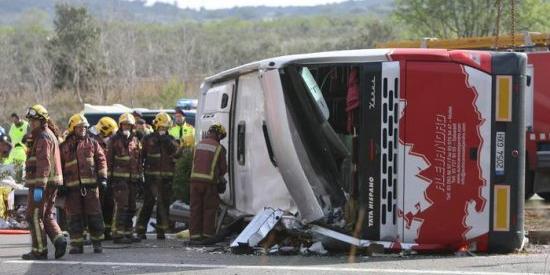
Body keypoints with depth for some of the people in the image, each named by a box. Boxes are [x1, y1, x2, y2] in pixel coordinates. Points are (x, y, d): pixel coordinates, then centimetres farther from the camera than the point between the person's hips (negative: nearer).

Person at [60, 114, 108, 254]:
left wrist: (102, 178, -1)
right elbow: (59, 166, 12)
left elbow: (101, 160, 9)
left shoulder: (92, 143, 9)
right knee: (74, 216, 2)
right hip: (72, 187, 0)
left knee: (94, 215, 0)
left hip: (91, 185, 0)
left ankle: (97, 242, 9)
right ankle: (77, 244, 7)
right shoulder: (64, 147, 9)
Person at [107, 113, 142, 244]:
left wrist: (140, 176, 16)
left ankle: (128, 232, 19)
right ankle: (118, 234, -14)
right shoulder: (114, 140, -1)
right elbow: (109, 159, -4)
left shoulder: (135, 141, 16)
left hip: (132, 178, 7)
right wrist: (109, 175, -10)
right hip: (119, 177, -7)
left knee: (131, 207, 10)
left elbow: (139, 160, 21)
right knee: (121, 206, -13)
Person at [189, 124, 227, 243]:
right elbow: (223, 168, 2)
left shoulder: (199, 145, 11)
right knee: (209, 208, 4)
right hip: (210, 180, -4)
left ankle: (195, 233, 7)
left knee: (195, 207, 8)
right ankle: (207, 233, 3)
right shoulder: (219, 148, -3)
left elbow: (193, 162, 14)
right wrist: (219, 175, 23)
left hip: (195, 179, 4)